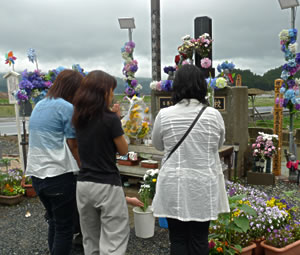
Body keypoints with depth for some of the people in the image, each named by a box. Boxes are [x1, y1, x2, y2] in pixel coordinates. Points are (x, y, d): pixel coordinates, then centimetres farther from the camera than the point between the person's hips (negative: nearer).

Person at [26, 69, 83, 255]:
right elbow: (73, 146, -11)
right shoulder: (67, 108, -12)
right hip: (59, 175, -8)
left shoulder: (39, 106, 13)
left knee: (53, 222, 21)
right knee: (64, 227, 4)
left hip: (37, 173, 8)